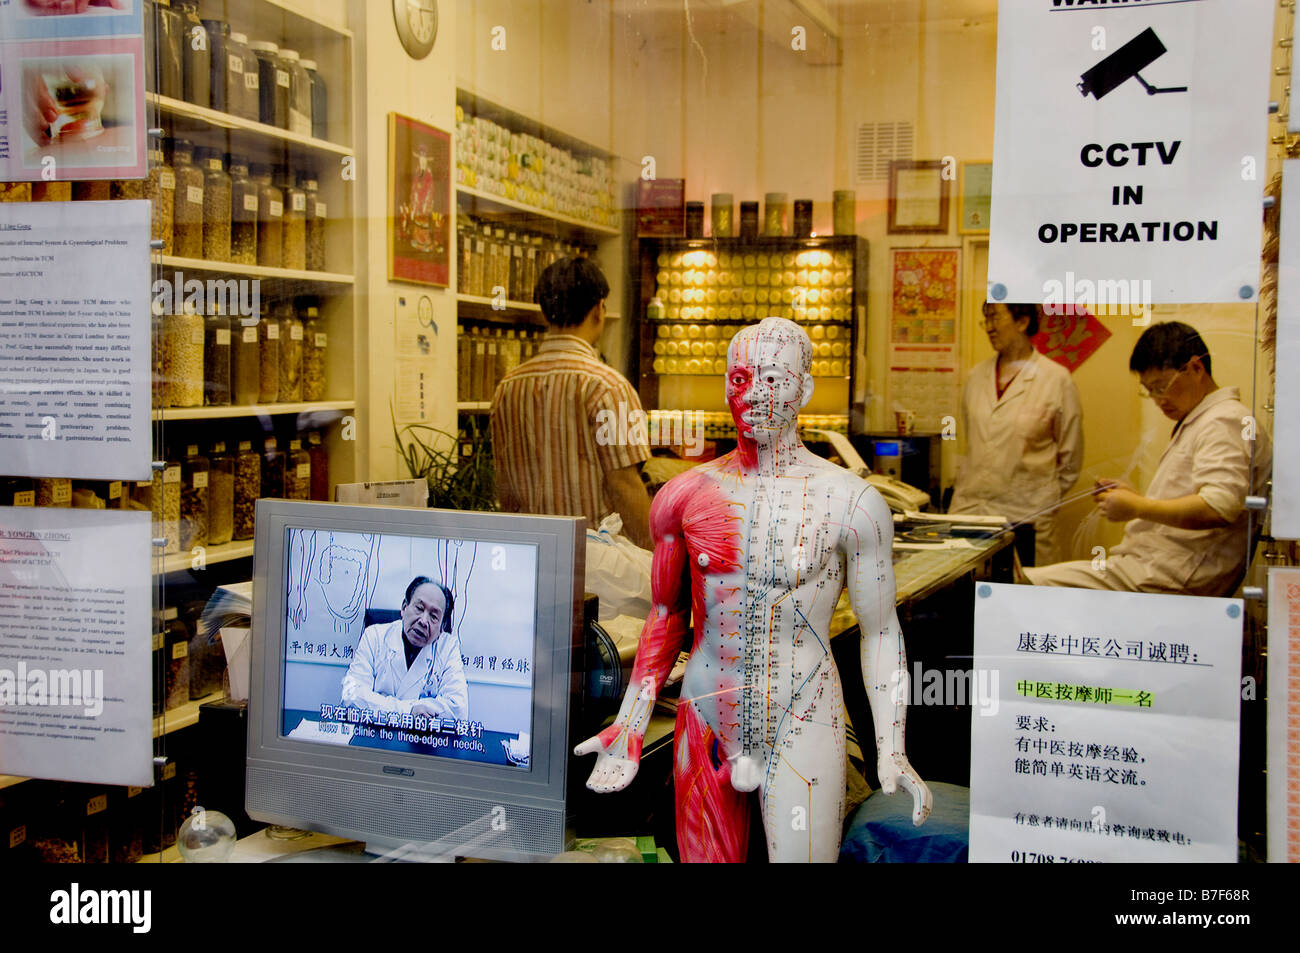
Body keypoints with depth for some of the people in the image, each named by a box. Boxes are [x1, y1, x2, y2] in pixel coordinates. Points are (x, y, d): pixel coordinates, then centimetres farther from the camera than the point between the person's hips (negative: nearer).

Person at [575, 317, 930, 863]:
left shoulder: (852, 504, -7)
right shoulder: (684, 496, 1)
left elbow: (880, 632, -1)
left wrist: (891, 753, -9)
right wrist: (629, 726, 6)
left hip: (802, 730, -3)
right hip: (706, 728, 3)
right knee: (705, 859, 13)